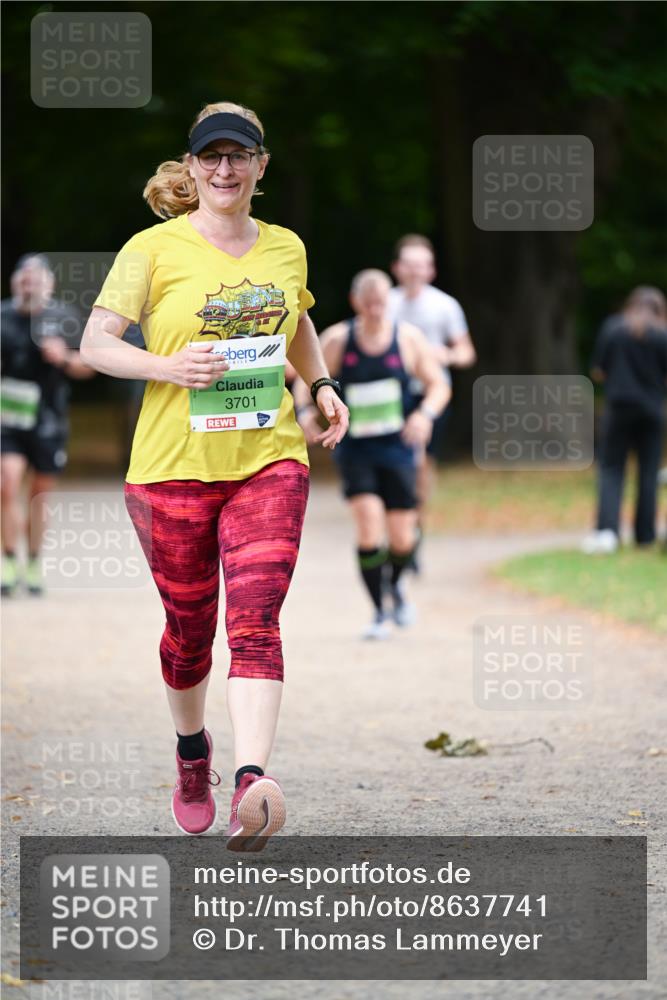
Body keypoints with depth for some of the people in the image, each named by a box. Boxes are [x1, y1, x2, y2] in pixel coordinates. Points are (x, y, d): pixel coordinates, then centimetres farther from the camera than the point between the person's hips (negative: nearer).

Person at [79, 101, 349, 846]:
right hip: (173, 467, -1)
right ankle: (191, 750, 41)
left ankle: (251, 784, -29)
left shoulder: (286, 249, 7)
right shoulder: (154, 250, -5)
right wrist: (169, 367, -23)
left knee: (254, 622, -16)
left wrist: (322, 385, 14)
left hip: (269, 459, 1)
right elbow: (95, 345, -8)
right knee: (189, 628, 12)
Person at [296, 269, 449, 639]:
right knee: (369, 519, -20)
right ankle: (379, 614, -6)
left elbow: (438, 385, 2)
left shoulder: (409, 338, -3)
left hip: (397, 447, 1)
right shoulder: (337, 340, -6)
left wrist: (425, 414, -18)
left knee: (402, 538, 2)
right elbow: (307, 380, 3)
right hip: (356, 449, -1)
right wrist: (306, 411, -17)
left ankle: (394, 583, 39)